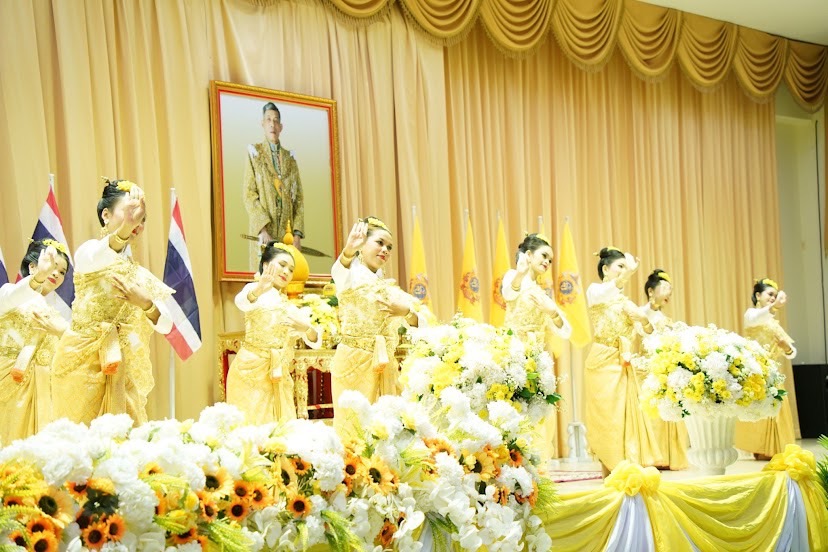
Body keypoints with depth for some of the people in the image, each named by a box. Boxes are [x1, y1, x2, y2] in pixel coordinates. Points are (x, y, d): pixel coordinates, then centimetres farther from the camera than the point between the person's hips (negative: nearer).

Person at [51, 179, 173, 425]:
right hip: (83, 360, -5)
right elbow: (92, 260, -30)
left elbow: (165, 325, 2)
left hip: (121, 366, 5)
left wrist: (145, 303, -19)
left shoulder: (139, 273, 12)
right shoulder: (88, 251, -3)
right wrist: (124, 229, -49)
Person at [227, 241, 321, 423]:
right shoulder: (255, 290, 0)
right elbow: (242, 302, -25)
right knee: (250, 423, -9)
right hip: (251, 371, -6)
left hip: (279, 378, 6)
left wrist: (306, 329, -13)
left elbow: (315, 341, 11)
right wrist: (258, 290, -48)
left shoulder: (290, 308, 19)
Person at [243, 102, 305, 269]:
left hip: (287, 232, 3)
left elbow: (299, 198, 10)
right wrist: (263, 229, -16)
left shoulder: (289, 159, 16)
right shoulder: (254, 153, 6)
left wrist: (297, 234, -3)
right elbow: (249, 195, -4)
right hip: (264, 232, -3)